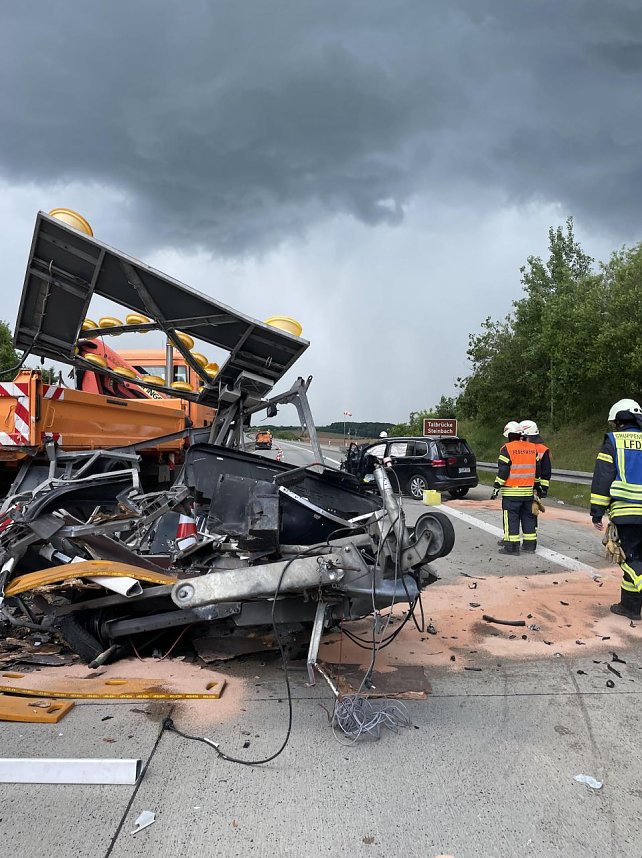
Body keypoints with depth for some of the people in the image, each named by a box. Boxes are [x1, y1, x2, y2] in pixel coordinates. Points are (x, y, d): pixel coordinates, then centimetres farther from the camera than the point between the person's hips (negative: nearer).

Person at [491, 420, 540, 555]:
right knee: (528, 516, 15)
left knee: (511, 518, -3)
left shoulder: (507, 449, -9)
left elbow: (503, 471, -13)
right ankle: (530, 543, 21)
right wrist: (535, 487, 25)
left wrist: (496, 488, -8)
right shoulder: (533, 448, 10)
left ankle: (512, 546, -4)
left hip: (511, 491, -6)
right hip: (528, 491, 6)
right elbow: (537, 470, 16)